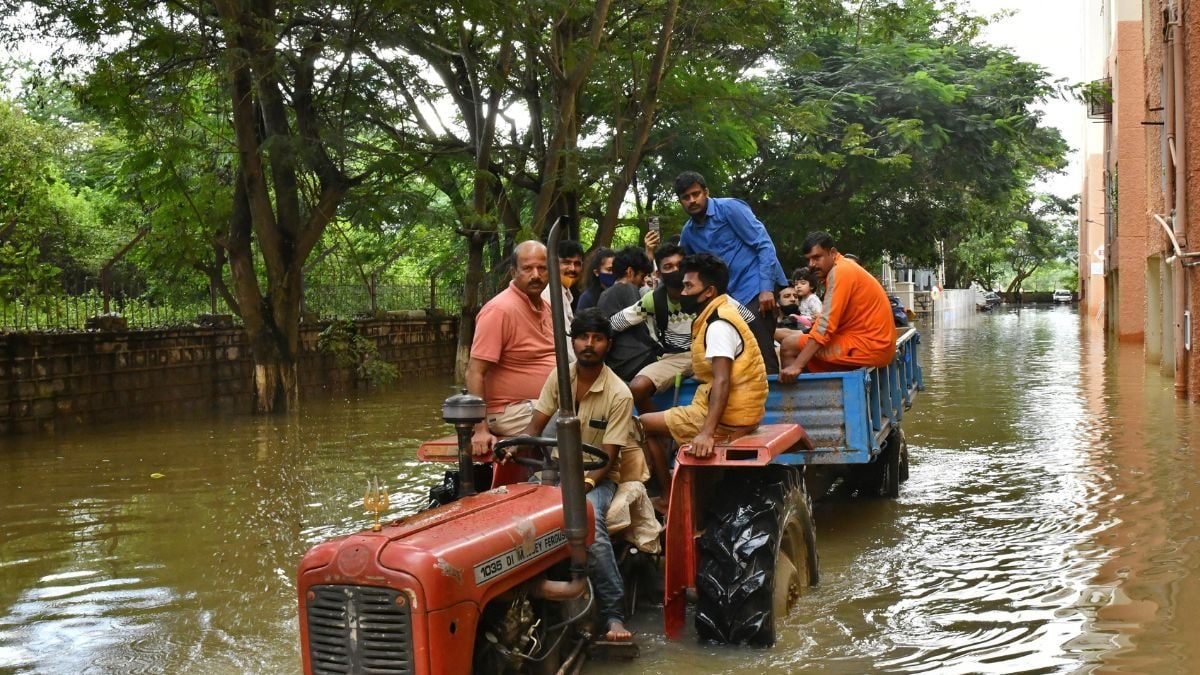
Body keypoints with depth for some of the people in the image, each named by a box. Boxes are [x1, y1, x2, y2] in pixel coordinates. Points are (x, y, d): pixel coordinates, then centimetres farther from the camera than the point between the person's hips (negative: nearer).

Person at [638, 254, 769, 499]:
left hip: (728, 418, -10)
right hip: (736, 412, 10)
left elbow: (722, 382, -31)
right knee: (662, 421, 26)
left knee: (645, 424, 1)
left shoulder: (718, 325, -19)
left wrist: (706, 432, -38)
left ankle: (669, 497, 8)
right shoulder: (719, 315, 11)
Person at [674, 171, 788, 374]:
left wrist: (766, 288, -19)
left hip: (755, 290, -7)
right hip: (728, 297, 7)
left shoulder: (729, 208, -6)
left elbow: (764, 244, -11)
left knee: (762, 355, -13)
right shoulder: (687, 233, 12)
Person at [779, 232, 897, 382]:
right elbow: (832, 320, 12)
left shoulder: (840, 272, -12)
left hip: (868, 347, -10)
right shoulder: (845, 267, 16)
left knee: (789, 346, -9)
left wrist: (797, 365, -26)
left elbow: (826, 324, -22)